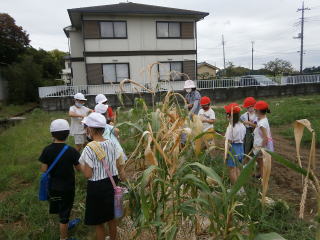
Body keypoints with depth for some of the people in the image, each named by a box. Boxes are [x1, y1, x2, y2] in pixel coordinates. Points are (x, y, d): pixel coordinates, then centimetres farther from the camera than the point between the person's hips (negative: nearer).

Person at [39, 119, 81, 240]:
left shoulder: (47, 150, -14)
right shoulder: (72, 151, -21)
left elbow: (44, 169, -9)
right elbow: (79, 168, -11)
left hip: (52, 187, 4)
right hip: (67, 188, -4)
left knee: (58, 209, 29)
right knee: (64, 213, 13)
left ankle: (65, 224, 53)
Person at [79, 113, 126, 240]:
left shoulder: (89, 148, -22)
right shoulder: (111, 143, -6)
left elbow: (88, 174, -19)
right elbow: (117, 165, 3)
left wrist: (81, 164, -1)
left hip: (97, 187, -6)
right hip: (112, 183, 6)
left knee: (98, 221, 16)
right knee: (111, 217, 26)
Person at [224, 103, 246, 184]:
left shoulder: (231, 127, -20)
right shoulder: (242, 126, 2)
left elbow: (229, 142, -18)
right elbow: (242, 138, 8)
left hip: (233, 148, -8)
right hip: (241, 147, 8)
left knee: (232, 169, 5)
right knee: (237, 168, 21)